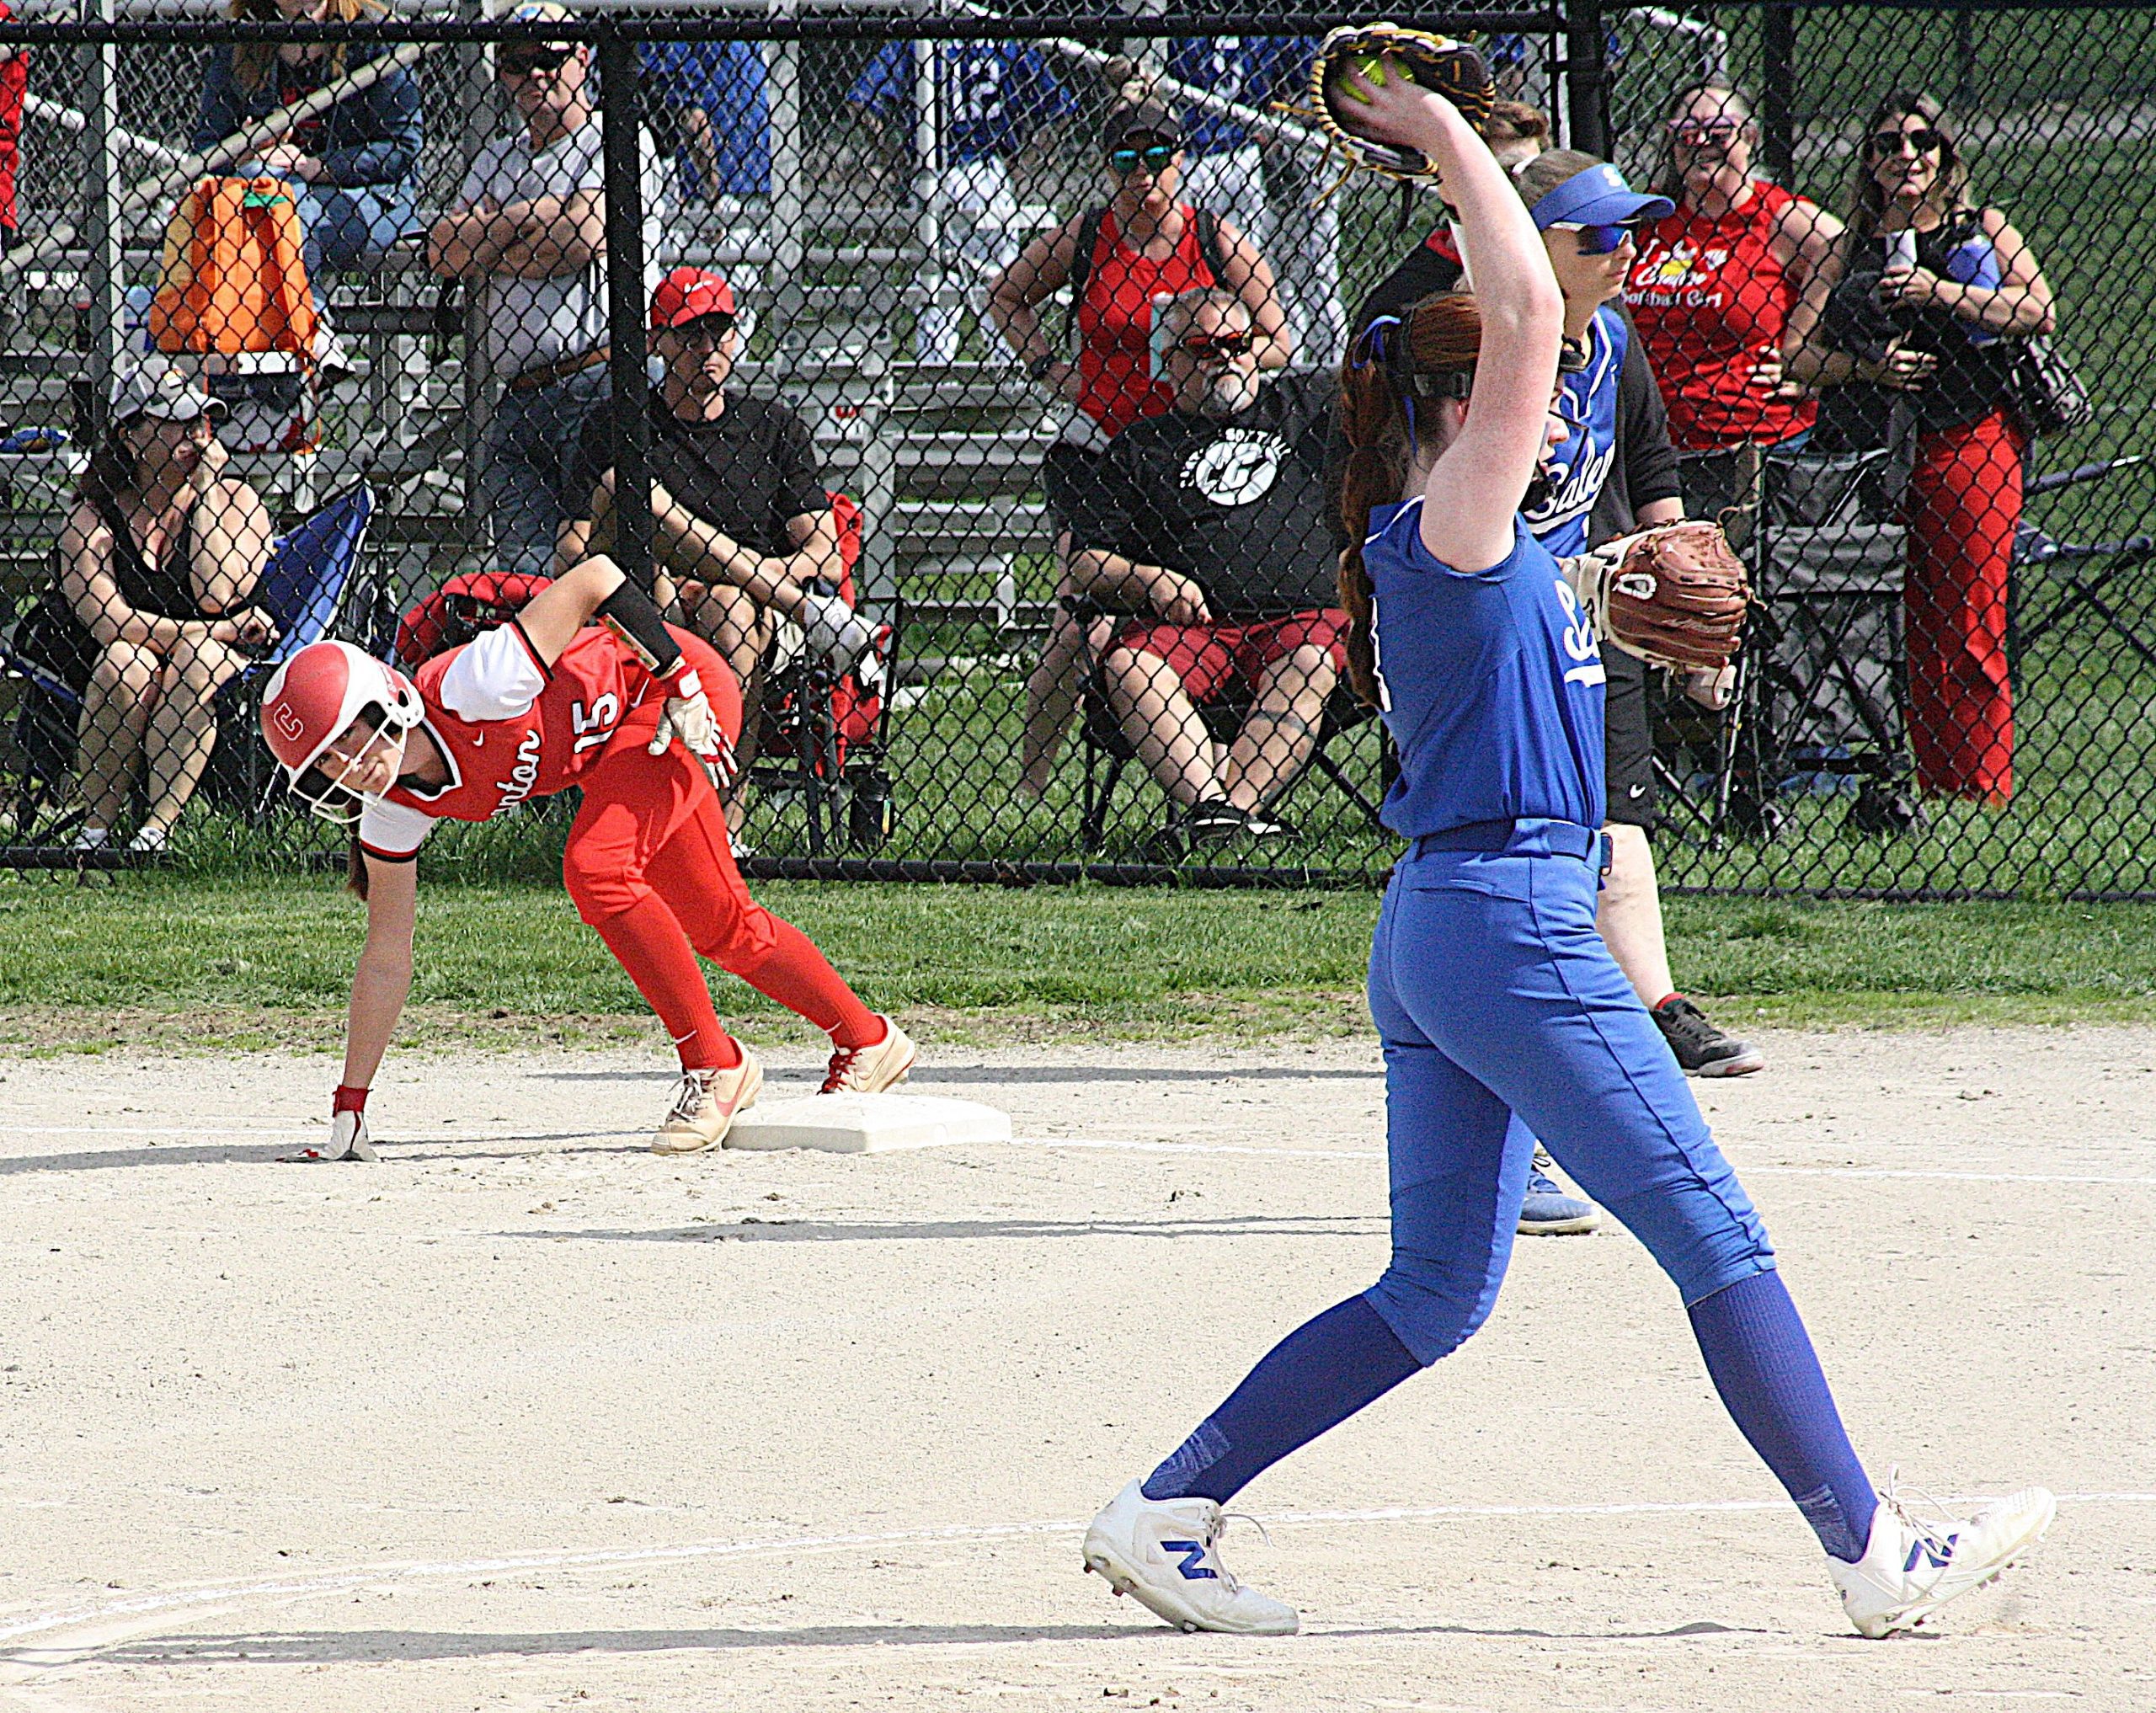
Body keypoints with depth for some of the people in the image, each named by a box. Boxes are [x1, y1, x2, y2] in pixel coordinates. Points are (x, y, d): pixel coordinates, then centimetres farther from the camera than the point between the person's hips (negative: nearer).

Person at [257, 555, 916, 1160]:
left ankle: (715, 1066, -15)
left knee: (595, 870, -27)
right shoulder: (397, 811, -13)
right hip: (611, 745, 8)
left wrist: (681, 684, -28)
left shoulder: (471, 693, -36)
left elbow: (595, 577, -31)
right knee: (721, 930, 14)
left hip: (677, 686, -8)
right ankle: (867, 1043, 35)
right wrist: (348, 1107, -6)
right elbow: (386, 957, -5)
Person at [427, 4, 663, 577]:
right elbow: (444, 254, 11)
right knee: (521, 580, -2)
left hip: (598, 385, -7)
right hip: (518, 396, 7)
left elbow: (586, 239, -12)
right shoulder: (498, 160, 23)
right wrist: (530, 216, -1)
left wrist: (490, 241, 1)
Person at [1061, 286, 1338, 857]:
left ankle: (1236, 803, -45)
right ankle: (1208, 800, -45)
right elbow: (1083, 561, 14)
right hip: (1189, 625, 1)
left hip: (1303, 616, -1)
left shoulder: (1300, 406, 20)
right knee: (1127, 664, -30)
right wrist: (1148, 580, -5)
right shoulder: (1140, 447, 19)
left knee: (1310, 662, -34)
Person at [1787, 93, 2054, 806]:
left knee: (1971, 641, -7)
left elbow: (2039, 310, -7)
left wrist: (1938, 292, -12)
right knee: (1916, 645, 0)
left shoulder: (1981, 229, 9)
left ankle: (1985, 803, -5)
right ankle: (1931, 800, 5)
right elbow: (1801, 356, 8)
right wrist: (1868, 367, -11)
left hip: (1973, 446, -3)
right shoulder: (1852, 249, 16)